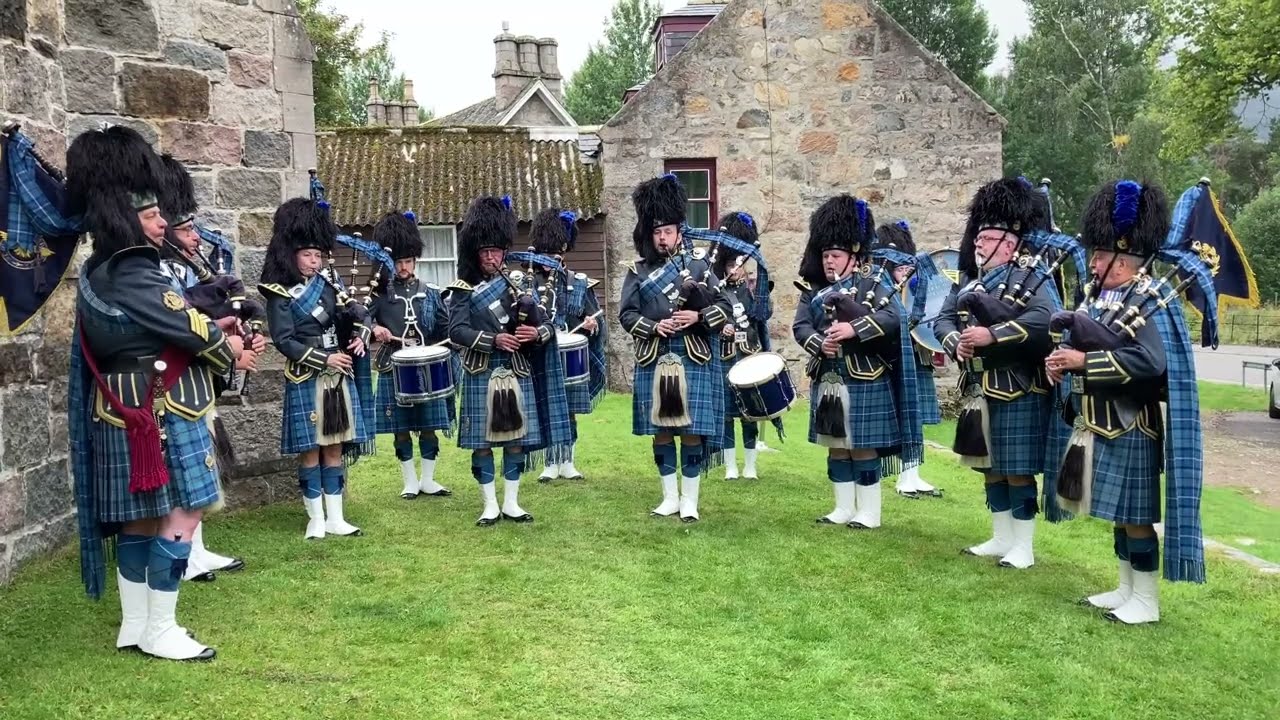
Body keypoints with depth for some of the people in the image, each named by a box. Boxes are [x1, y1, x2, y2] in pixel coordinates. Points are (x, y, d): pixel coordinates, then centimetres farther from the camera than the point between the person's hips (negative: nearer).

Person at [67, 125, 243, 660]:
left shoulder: (99, 272, 12)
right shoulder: (133, 278, -20)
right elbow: (192, 332, -18)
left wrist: (212, 330, 1)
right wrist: (228, 348, 1)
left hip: (125, 416, 10)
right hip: (160, 416, -10)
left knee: (138, 518, 14)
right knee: (181, 515, -4)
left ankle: (134, 625, 23)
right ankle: (160, 631, 2)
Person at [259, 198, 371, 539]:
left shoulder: (329, 284, 10)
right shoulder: (281, 294, -7)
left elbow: (355, 318, 15)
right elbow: (284, 340, -13)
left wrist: (359, 338, -7)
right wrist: (324, 359, -18)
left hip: (340, 378, 5)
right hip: (307, 381, -5)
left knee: (335, 448, 8)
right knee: (311, 450, 1)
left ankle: (335, 518, 14)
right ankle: (316, 519, 10)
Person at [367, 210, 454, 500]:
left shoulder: (430, 293, 7)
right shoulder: (379, 293, 1)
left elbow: (445, 330, 9)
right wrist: (373, 328, -29)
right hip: (394, 370, -2)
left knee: (429, 426, 6)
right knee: (401, 429, 6)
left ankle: (428, 480, 18)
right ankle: (410, 481, 18)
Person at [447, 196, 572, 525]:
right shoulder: (464, 288, -1)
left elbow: (547, 323, 5)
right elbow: (456, 332, -12)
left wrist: (537, 332, -17)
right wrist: (494, 340, -24)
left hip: (518, 372, 3)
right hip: (482, 374, -3)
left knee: (517, 438, 7)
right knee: (483, 441, 3)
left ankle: (511, 503, 18)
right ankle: (490, 506, 14)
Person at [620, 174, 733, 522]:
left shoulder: (699, 264, 3)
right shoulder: (637, 271, 5)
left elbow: (724, 306, 0)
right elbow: (626, 314, 1)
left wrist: (698, 317, -18)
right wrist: (654, 326, -16)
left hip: (694, 362, -1)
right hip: (654, 362, 2)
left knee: (693, 432, 0)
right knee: (661, 432, 8)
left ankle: (690, 499, 11)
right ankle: (670, 496, 20)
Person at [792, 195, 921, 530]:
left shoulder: (874, 282, -4)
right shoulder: (813, 289, 9)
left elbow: (893, 318, -18)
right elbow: (800, 325, 0)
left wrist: (853, 329, -28)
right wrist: (819, 343, -20)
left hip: (865, 381, -5)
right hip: (827, 380, 5)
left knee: (864, 448, 1)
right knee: (836, 448, 12)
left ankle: (869, 512, 11)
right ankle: (844, 509, 22)